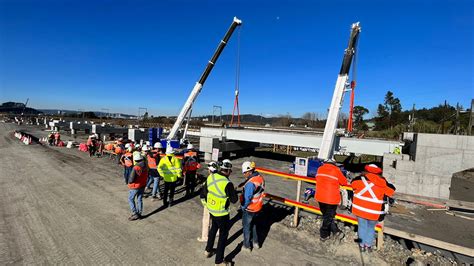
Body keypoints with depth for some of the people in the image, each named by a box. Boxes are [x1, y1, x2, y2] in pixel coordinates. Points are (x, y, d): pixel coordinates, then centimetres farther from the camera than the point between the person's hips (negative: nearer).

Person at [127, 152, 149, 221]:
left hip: (135, 187, -6)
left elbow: (131, 180, -24)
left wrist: (129, 182, -4)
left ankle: (135, 214, 11)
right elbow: (146, 176, 6)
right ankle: (139, 214, 27)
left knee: (131, 199, 12)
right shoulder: (145, 167, -7)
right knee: (140, 199, 18)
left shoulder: (136, 168, -28)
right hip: (143, 185, 6)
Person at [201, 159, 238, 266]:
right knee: (223, 234, 12)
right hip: (221, 213, -7)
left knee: (214, 228, 29)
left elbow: (203, 193, 2)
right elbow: (234, 200, -17)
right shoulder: (227, 183, -29)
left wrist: (206, 203, 19)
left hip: (211, 209, 7)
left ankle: (208, 250, 46)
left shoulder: (210, 177, -9)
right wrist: (232, 191, 0)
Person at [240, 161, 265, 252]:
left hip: (249, 209, -8)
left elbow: (247, 198, -27)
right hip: (258, 207, 8)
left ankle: (246, 246, 29)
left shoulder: (250, 183, -31)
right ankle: (256, 243, 40)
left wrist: (243, 207, -10)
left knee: (246, 227, 13)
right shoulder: (260, 177, -5)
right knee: (253, 224, 26)